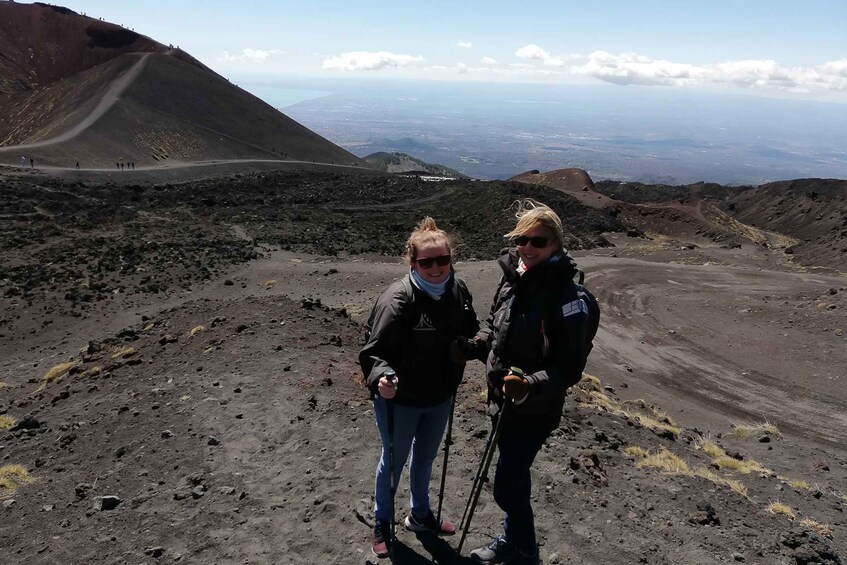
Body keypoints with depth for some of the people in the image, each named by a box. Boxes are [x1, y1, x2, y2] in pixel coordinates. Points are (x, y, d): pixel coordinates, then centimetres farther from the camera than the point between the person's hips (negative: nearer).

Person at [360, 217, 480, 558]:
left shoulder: (458, 290, -9)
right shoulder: (397, 300, -28)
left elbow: (470, 331, 9)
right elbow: (374, 350, -27)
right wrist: (380, 377, -44)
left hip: (440, 398, 5)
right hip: (400, 400, -5)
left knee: (425, 458, 26)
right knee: (394, 461, 17)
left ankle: (420, 515, 52)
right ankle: (382, 524, 44)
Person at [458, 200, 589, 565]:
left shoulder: (565, 297, -24)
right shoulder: (513, 278, -4)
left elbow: (570, 369, -22)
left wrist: (531, 385, -37)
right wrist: (473, 346, -5)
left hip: (535, 409, -7)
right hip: (502, 399, 7)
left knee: (506, 486, 2)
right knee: (513, 475, 24)